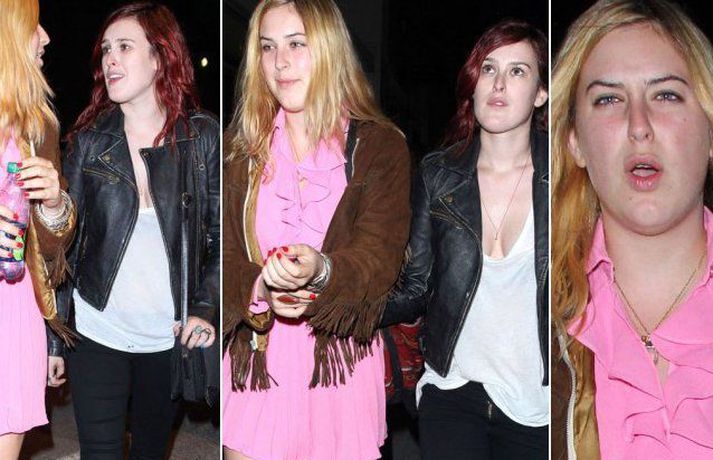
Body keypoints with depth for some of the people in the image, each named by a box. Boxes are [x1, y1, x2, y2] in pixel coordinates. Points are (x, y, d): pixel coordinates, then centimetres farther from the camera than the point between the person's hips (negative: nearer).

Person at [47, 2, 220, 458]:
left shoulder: (203, 137, -5)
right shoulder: (89, 141, -3)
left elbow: (221, 233, 1)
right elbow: (64, 242, 2)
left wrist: (206, 308, -13)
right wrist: (52, 339, 2)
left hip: (170, 337, 0)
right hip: (96, 334, 0)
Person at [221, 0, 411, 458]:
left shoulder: (380, 146, -1)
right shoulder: (239, 146, 7)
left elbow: (381, 255, -12)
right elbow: (222, 252, -1)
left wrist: (321, 271, -32)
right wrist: (257, 289, -23)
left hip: (341, 364, -2)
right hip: (254, 362, 2)